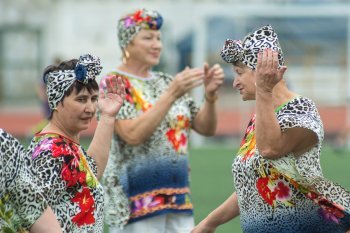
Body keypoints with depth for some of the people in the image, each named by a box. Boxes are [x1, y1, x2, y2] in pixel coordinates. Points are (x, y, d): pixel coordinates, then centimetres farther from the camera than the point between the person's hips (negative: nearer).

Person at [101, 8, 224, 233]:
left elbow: (206, 128, 10)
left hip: (178, 196, 6)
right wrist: (172, 94, -25)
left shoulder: (166, 82, 12)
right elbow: (133, 135, -21)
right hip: (136, 200, -6)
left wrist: (210, 95, -10)